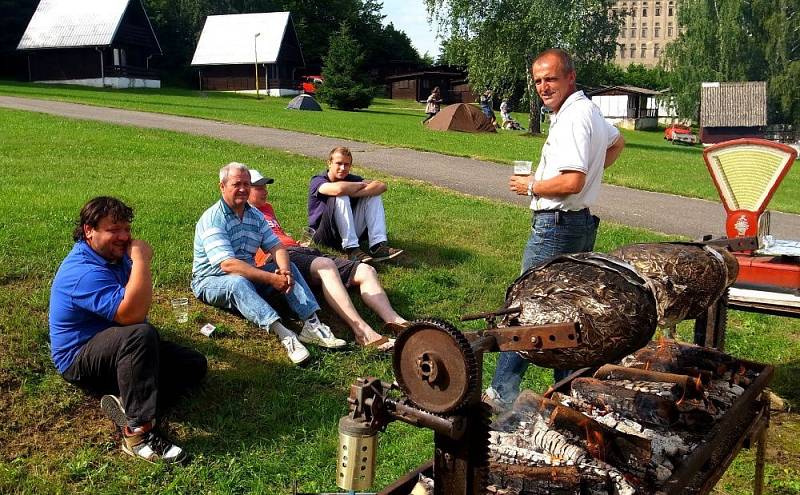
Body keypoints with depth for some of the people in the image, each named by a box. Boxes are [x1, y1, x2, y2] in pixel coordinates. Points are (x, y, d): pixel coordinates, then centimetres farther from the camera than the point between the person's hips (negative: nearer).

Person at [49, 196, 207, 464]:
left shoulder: (114, 255, 5)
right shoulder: (84, 271, -26)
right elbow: (131, 315, -38)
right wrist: (141, 261, -32)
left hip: (119, 349, 10)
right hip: (80, 361, -9)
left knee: (194, 365, 0)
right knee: (141, 334, -40)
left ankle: (124, 402, -13)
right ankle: (138, 433, -38)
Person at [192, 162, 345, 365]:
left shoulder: (255, 215, 8)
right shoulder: (212, 219, -17)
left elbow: (276, 247, 0)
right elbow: (227, 264, -28)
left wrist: (284, 271, -24)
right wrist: (271, 278, -31)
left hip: (247, 276, 7)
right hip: (212, 282, -7)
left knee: (289, 267, -9)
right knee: (238, 283, -38)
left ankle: (311, 324, -28)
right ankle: (284, 335, -53)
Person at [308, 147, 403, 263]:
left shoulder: (351, 179, 5)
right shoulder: (317, 181, -10)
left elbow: (381, 186, -12)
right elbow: (339, 189, -34)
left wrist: (353, 193, -26)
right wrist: (362, 184, -15)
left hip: (350, 231, 6)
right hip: (324, 235, -5)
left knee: (373, 194, -8)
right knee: (341, 197, -29)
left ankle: (377, 245, -22)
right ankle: (352, 249, -33)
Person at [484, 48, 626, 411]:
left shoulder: (572, 118, -17)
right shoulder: (589, 109, 15)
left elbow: (572, 181, -26)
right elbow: (617, 143, 35)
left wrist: (531, 187, -11)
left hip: (556, 224, -11)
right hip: (581, 222, 11)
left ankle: (502, 394, 3)